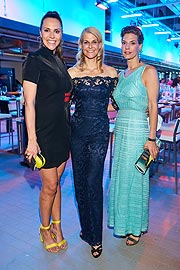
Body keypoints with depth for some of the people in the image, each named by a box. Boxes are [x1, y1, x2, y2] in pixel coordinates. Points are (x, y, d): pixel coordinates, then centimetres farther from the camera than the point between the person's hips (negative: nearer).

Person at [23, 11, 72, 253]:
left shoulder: (59, 62, 13)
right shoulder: (35, 60, -8)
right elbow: (29, 103, -13)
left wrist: (68, 129, 14)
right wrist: (32, 139, -17)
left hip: (62, 130, 7)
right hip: (44, 131, -6)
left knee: (56, 181, 14)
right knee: (50, 185, 3)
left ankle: (56, 227, 30)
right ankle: (45, 230, 26)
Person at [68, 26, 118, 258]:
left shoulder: (111, 73, 4)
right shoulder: (72, 72, 4)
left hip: (100, 132, -1)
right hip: (77, 130, 2)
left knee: (93, 183, -2)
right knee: (80, 181, 8)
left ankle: (95, 237, 16)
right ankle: (86, 228, 30)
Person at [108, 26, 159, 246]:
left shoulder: (148, 71, -5)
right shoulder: (121, 75, 15)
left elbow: (153, 107, -11)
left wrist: (151, 138, -15)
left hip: (138, 131, -7)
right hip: (120, 130, 7)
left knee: (134, 179, 4)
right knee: (120, 178, 13)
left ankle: (135, 227, 25)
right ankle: (123, 222, 33)